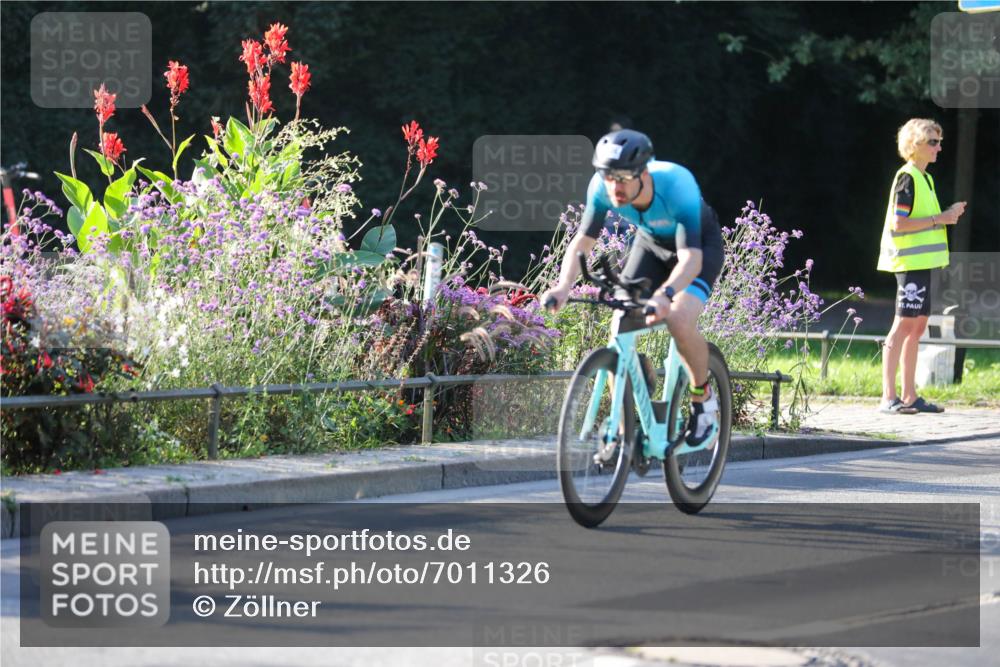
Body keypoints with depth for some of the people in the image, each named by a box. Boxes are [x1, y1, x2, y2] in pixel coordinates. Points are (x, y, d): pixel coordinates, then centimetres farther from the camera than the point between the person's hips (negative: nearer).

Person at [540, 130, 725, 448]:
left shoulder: (677, 185, -40)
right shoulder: (602, 187, -28)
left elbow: (691, 258, -48)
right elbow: (582, 241, -22)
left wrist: (664, 295, -66)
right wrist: (563, 286, -42)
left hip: (701, 245, -4)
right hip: (651, 244, 5)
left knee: (680, 321, -29)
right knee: (620, 328, -13)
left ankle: (703, 400, -3)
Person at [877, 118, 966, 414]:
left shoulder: (924, 178, 18)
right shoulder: (907, 177, -11)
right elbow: (898, 223, -19)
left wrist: (947, 215, 7)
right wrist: (938, 220, -16)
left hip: (922, 261, 10)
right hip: (909, 261, -10)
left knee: (917, 326, 9)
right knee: (904, 325, -11)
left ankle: (910, 396, 13)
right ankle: (888, 397, -11)